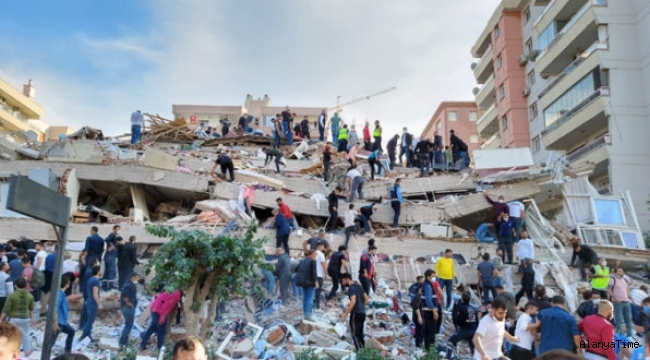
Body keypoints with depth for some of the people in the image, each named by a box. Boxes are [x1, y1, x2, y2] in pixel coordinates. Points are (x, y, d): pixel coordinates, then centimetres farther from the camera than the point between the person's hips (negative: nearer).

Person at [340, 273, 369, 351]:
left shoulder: (351, 288, -11)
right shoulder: (359, 286, 15)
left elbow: (353, 301, -24)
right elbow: (367, 299, 19)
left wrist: (346, 313, -21)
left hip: (356, 313, -9)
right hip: (362, 313, 9)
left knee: (355, 334, -5)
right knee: (360, 334, 13)